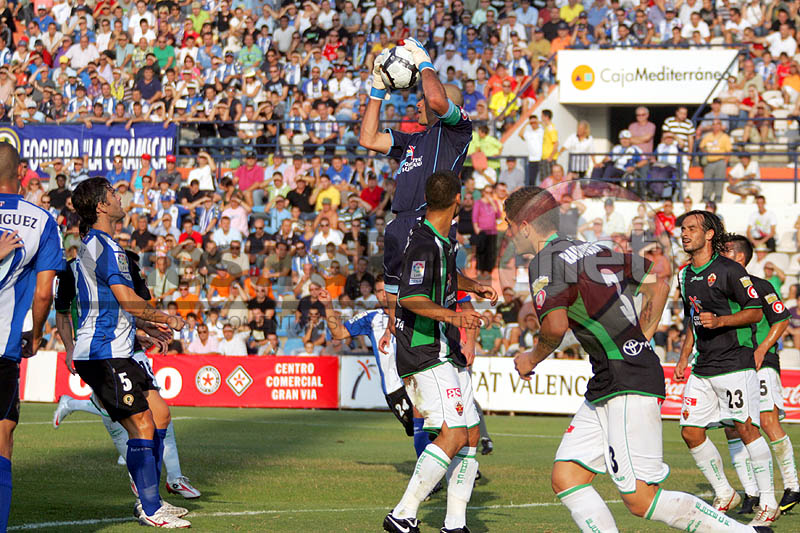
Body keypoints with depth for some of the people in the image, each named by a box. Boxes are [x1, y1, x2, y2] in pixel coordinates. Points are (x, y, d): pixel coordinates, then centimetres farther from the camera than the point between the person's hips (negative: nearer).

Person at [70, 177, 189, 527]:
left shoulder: (91, 245, 18)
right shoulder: (104, 246, -16)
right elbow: (128, 300, -20)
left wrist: (144, 324, 27)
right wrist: (168, 319, -5)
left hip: (116, 353, 11)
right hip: (104, 355, -11)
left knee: (159, 413, 12)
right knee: (142, 425, -12)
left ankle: (149, 501, 17)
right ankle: (150, 510, -7)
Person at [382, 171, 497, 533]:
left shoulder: (443, 240, 14)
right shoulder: (423, 243, -18)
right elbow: (410, 297, -30)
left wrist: (475, 287, 39)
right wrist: (452, 315, -42)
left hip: (447, 353, 10)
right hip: (425, 354, -10)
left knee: (471, 435, 8)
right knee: (453, 435, -19)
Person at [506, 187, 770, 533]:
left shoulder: (544, 264, -9)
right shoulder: (595, 250, 16)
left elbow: (555, 326, -24)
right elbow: (658, 284, 22)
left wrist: (532, 359, -4)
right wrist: (640, 339, 21)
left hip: (630, 388, -10)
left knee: (640, 500, -9)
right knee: (566, 479, 4)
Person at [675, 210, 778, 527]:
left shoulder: (729, 270, -9)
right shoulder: (685, 275, 14)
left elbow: (755, 312, -9)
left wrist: (719, 321, -20)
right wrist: (683, 358, 18)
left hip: (734, 362, -8)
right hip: (703, 367, 8)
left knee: (745, 429, -11)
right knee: (691, 432, 2)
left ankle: (768, 504, -4)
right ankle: (724, 495, 17)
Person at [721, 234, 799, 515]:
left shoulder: (759, 286, -4)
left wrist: (761, 350, -13)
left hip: (761, 364, -6)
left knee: (768, 421, -17)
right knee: (731, 427, -4)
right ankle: (750, 493, 1)